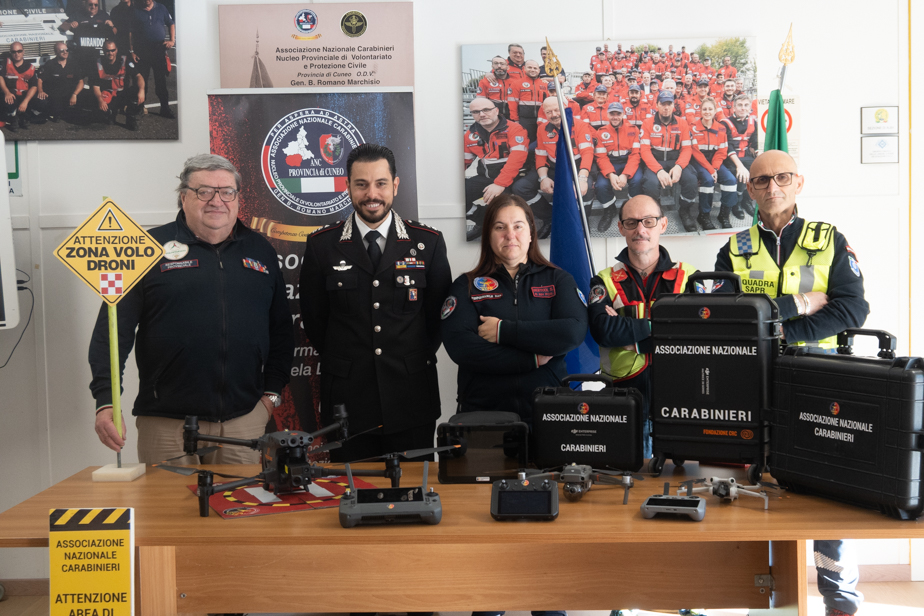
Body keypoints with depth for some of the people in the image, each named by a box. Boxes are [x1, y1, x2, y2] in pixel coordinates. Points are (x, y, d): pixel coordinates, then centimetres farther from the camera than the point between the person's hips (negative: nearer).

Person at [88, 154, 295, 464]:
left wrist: (272, 392, 9)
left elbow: (281, 330, 15)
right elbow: (113, 329, -3)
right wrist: (106, 401, -12)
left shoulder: (260, 251, 11)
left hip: (245, 418, 3)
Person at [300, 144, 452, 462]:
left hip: (411, 397, 0)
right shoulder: (321, 245, 0)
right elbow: (313, 317, 7)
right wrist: (343, 362, 6)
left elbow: (438, 314, 7)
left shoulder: (429, 243, 1)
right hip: (347, 397, 0)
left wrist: (416, 361, 4)